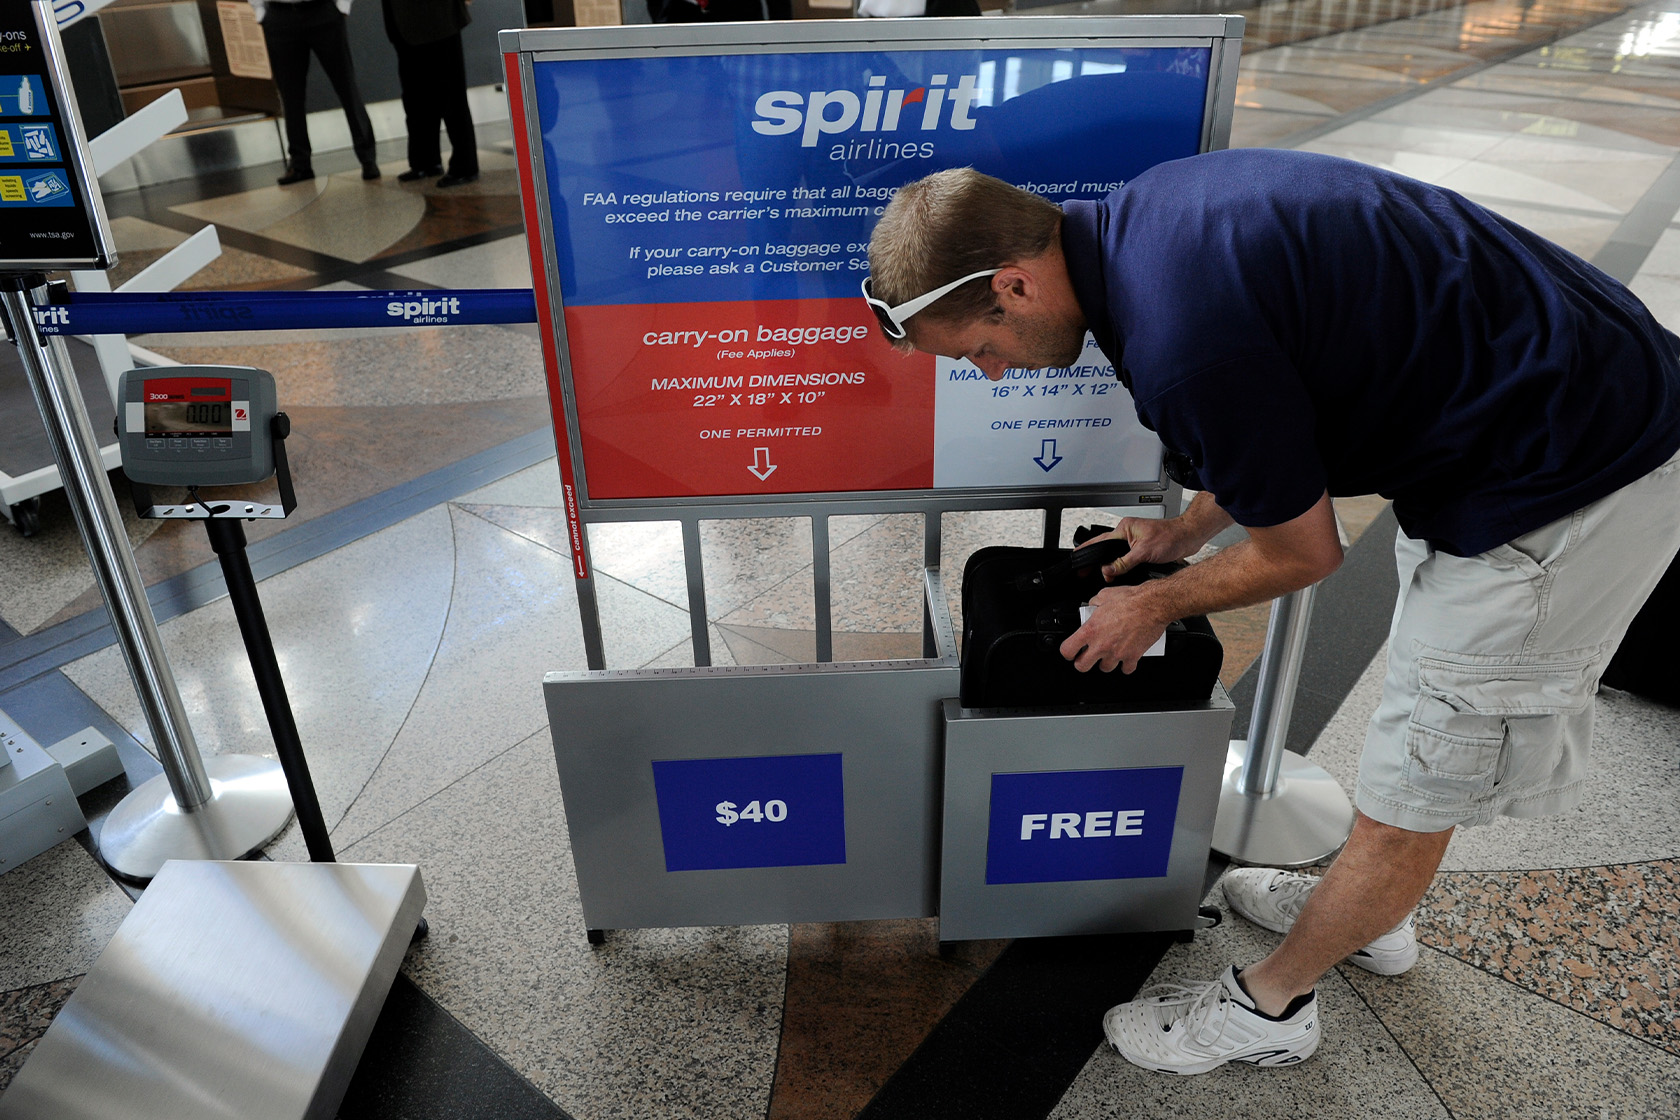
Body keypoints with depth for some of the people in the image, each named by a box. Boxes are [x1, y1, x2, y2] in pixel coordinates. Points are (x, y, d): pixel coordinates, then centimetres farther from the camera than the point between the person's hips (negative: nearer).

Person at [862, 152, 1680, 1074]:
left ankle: (1268, 1007, 26)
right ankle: (1369, 914, 49)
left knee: (1409, 798, 6)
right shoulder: (1134, 218, -1)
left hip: (1564, 491, -10)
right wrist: (1181, 533, 22)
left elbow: (1301, 553, -14)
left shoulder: (1183, 342, -32)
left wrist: (1157, 605, 3)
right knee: (1429, 735, 26)